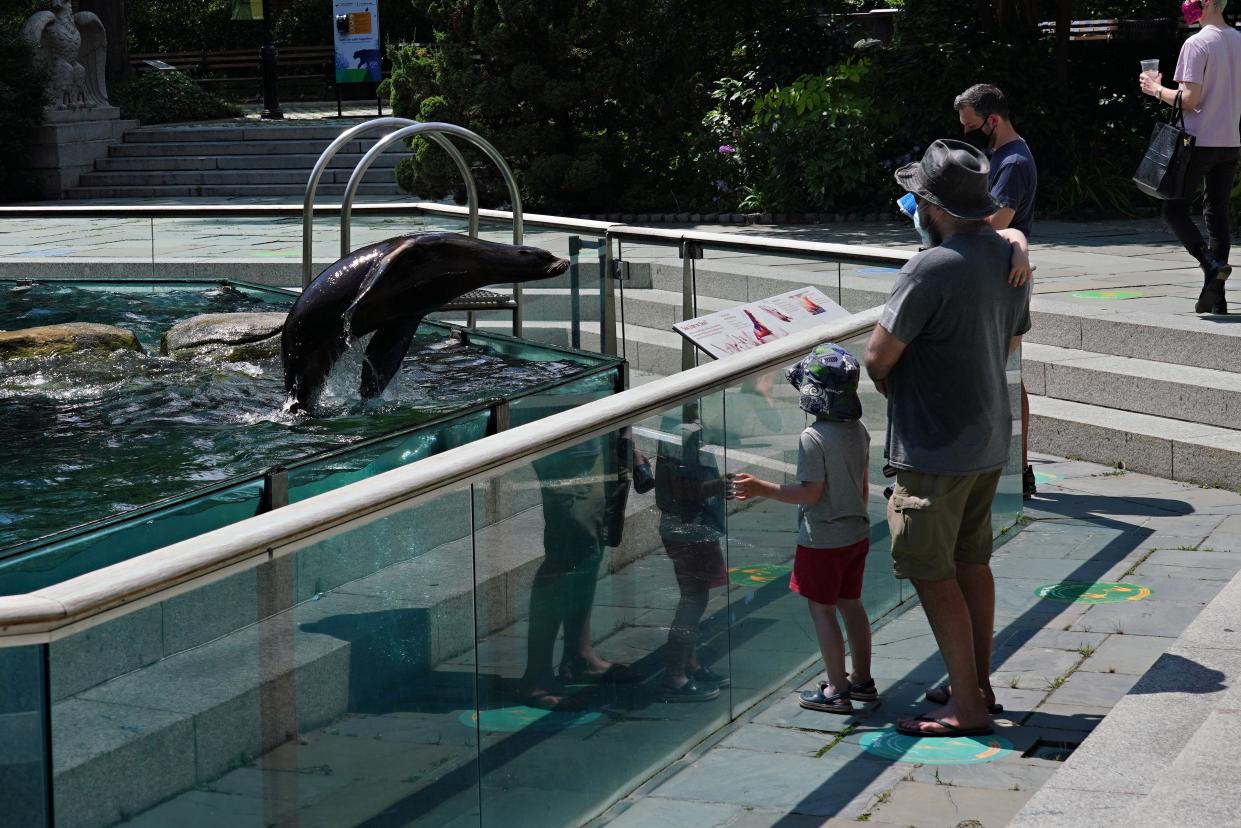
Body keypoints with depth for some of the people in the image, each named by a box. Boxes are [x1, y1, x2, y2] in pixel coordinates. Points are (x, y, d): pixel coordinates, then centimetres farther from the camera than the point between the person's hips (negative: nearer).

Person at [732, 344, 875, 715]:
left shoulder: (813, 438, -21)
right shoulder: (859, 431, 3)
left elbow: (811, 492, -22)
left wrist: (762, 489, -18)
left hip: (822, 540, -8)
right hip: (856, 533, 8)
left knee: (822, 609, 1)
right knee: (850, 604, 18)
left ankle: (837, 691, 2)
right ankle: (862, 680, 26)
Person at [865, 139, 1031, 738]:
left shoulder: (931, 269, -23)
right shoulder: (1008, 257, 4)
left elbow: (877, 358, -17)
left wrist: (894, 391, 4)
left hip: (934, 449, -9)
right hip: (990, 440, 9)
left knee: (932, 574, 0)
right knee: (972, 562, 19)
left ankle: (966, 706, 3)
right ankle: (979, 684, 28)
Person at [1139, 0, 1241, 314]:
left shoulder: (1197, 44, -14)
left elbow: (1189, 99, -17)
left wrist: (1156, 90, -3)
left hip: (1200, 142, -7)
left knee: (1174, 209, 4)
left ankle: (1211, 264, -17)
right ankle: (1215, 296, 9)